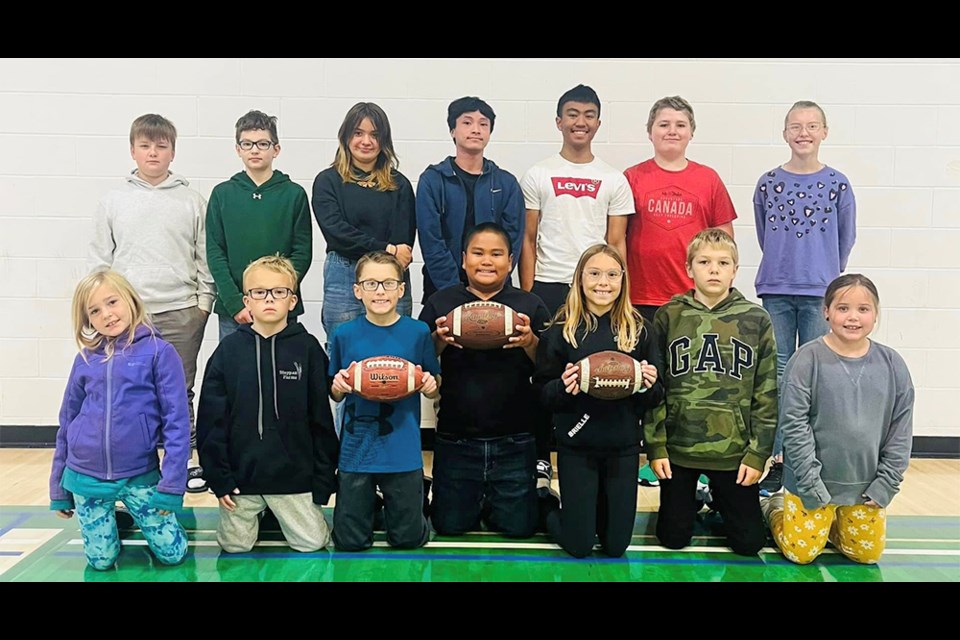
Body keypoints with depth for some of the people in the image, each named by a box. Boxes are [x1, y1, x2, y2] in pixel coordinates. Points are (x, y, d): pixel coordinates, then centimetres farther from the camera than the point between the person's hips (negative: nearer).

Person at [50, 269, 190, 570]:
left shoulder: (159, 352, -9)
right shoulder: (85, 359, 2)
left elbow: (176, 421, -11)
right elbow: (67, 422, 10)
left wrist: (172, 484, -15)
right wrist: (59, 489, 12)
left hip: (140, 476, -2)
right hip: (86, 478, 3)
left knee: (172, 554, 3)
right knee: (101, 561, 7)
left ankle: (136, 516, 32)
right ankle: (114, 519, 38)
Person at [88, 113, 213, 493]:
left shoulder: (192, 202, 4)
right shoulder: (113, 201, 7)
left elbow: (205, 257, 5)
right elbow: (99, 258, 9)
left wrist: (203, 302, -1)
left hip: (181, 313, -1)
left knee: (180, 391, 7)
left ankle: (185, 460, 18)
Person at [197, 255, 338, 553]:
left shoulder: (307, 348, -5)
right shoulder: (229, 350, -3)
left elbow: (321, 417, -3)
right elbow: (211, 419, -1)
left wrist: (324, 478, -3)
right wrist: (218, 478, -5)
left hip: (295, 474, -1)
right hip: (240, 474, 1)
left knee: (312, 542, 4)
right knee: (235, 545, 8)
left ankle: (282, 513, 33)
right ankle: (257, 512, 38)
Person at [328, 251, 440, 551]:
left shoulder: (418, 332, -4)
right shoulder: (344, 334, -2)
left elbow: (435, 391, 6)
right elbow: (335, 396, 8)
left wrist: (429, 386, -17)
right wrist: (338, 386, -14)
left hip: (403, 451, 0)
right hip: (356, 450, 1)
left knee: (409, 538, 8)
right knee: (349, 541, 8)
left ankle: (394, 504, 39)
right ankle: (370, 504, 38)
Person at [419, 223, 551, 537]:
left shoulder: (530, 306, 1)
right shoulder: (440, 302, 1)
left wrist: (530, 342, -21)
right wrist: (439, 341, -20)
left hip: (513, 440, 0)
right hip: (455, 438, 0)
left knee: (518, 528, 5)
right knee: (450, 527, 8)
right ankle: (476, 501, 39)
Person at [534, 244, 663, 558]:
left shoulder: (637, 329, 0)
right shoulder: (561, 329, -6)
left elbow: (654, 399, 4)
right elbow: (543, 393, -4)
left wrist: (650, 385, -18)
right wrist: (563, 387, -24)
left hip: (623, 447, 2)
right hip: (575, 447, -2)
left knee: (616, 545, 10)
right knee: (578, 546, 4)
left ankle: (597, 508, 40)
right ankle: (548, 508, 34)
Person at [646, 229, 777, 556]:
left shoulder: (756, 320, -2)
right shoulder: (669, 316, -3)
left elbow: (767, 393, 0)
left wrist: (757, 453, -4)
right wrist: (655, 446, -5)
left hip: (735, 452, 0)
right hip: (678, 448, 0)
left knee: (749, 542, 7)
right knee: (673, 538, 9)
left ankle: (720, 500, 36)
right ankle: (693, 501, 40)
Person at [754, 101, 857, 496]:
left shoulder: (837, 184, 1)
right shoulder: (768, 183, 5)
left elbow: (846, 239, 10)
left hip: (820, 293, -1)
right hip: (776, 292, 1)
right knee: (776, 375, 3)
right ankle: (778, 460, 11)